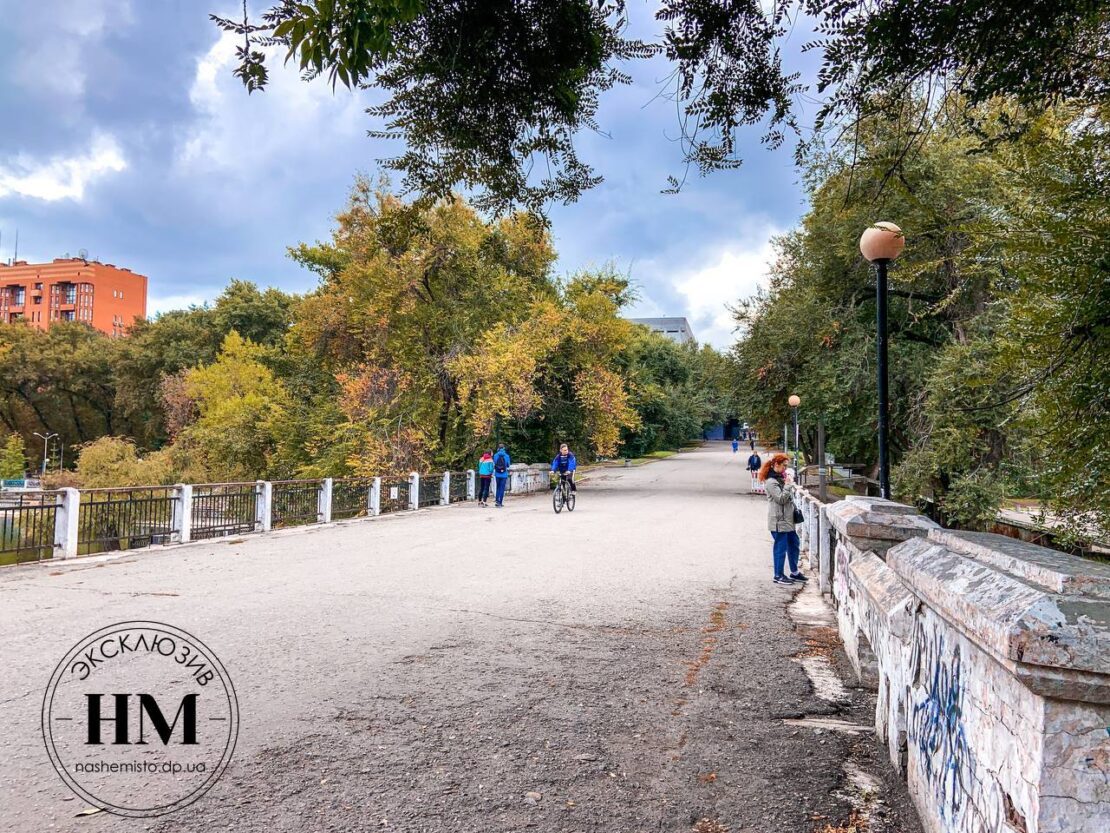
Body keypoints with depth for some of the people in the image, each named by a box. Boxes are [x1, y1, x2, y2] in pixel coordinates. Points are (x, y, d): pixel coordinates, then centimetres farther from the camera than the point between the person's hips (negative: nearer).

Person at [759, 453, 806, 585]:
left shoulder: (780, 478, 15)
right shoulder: (771, 482, -16)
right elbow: (781, 499, -21)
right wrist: (787, 485, -18)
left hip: (787, 519, 10)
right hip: (778, 521, -10)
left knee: (794, 544, 16)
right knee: (781, 547, -2)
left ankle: (794, 572, 28)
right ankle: (778, 576, 8)